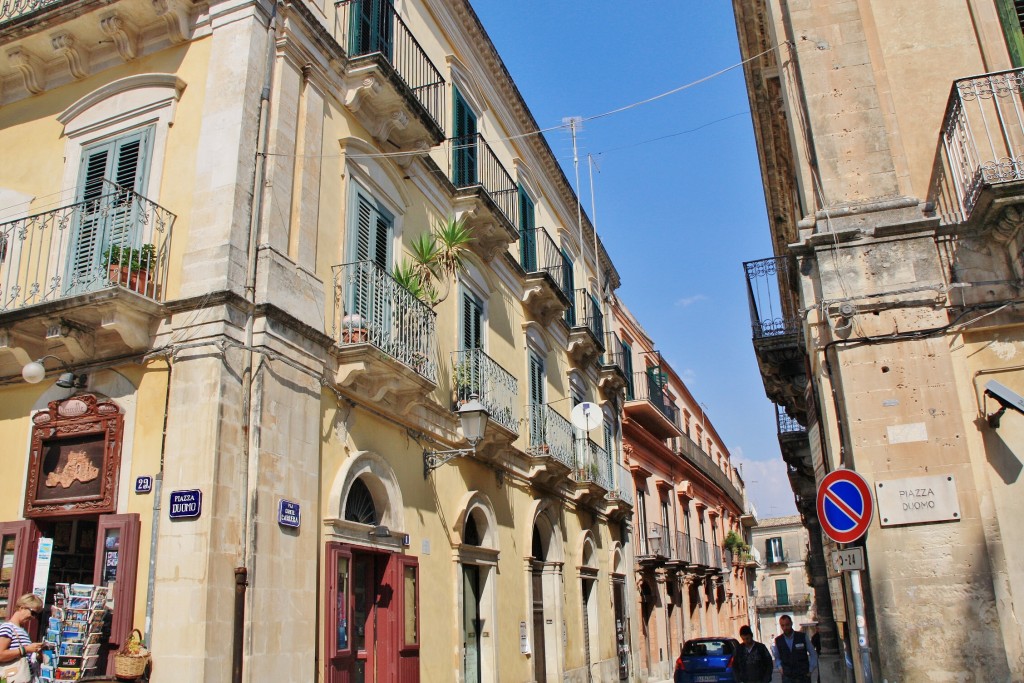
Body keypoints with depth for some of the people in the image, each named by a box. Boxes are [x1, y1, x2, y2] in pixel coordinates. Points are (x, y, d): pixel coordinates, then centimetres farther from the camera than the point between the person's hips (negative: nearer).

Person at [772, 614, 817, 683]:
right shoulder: (778, 641, -1)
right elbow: (777, 657, 16)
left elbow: (813, 654, 6)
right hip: (787, 677, 1)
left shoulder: (803, 637, -5)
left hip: (803, 676, -1)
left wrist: (810, 670, 2)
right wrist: (780, 667, 1)